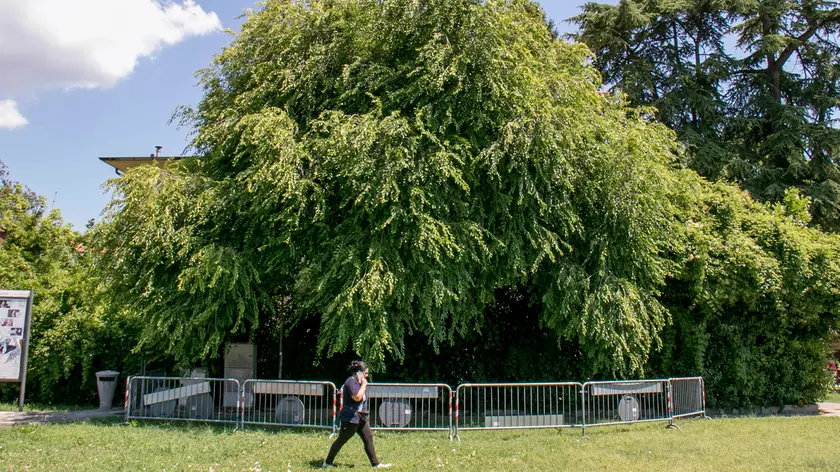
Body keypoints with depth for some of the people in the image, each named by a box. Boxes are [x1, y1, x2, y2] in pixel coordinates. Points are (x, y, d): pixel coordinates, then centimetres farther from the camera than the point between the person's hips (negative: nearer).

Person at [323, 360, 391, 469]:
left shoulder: (358, 382, 14)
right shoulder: (351, 382, -18)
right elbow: (357, 397, -27)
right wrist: (364, 385, -19)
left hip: (361, 418, 10)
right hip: (350, 418, -10)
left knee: (368, 439, 5)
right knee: (341, 441, 2)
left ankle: (375, 464, 8)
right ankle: (328, 462, 15)